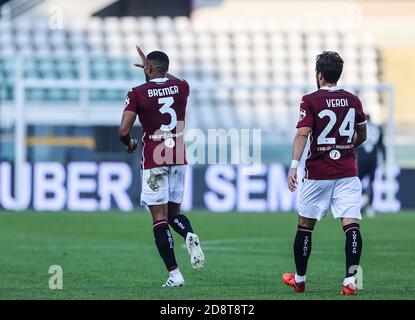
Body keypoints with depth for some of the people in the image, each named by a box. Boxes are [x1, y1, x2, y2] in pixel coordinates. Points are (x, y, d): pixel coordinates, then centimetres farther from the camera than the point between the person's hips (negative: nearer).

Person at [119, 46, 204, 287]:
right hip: (179, 158, 4)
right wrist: (156, 69, 44)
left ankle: (174, 274, -7)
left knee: (160, 217, 0)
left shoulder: (138, 93, -8)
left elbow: (124, 130, -11)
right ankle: (190, 235, -16)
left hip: (154, 160, -4)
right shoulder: (181, 87, 5)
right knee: (174, 211, 18)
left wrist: (130, 144, 10)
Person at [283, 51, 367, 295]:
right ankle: (351, 280, -19)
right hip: (347, 172, 2)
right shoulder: (353, 100, 8)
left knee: (305, 225, 13)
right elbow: (362, 136, 20)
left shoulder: (311, 101, -5)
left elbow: (303, 134, -17)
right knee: (351, 224, -5)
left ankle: (299, 279, 23)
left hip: (319, 174, -2)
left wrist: (294, 166, -23)